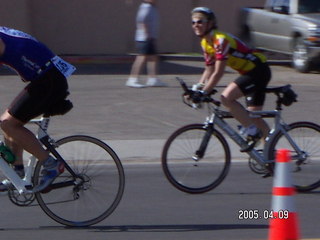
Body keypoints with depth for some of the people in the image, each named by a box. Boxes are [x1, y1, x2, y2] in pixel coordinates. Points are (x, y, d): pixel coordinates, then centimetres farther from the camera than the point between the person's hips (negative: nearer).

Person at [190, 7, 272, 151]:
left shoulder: (220, 39, -23)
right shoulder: (206, 43, 6)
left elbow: (218, 73, -26)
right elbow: (209, 70, 11)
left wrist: (204, 93, -26)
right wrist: (197, 89, -1)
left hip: (259, 71, -10)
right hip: (249, 73, 10)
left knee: (226, 97, -24)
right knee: (254, 116, 9)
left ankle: (252, 131, -13)